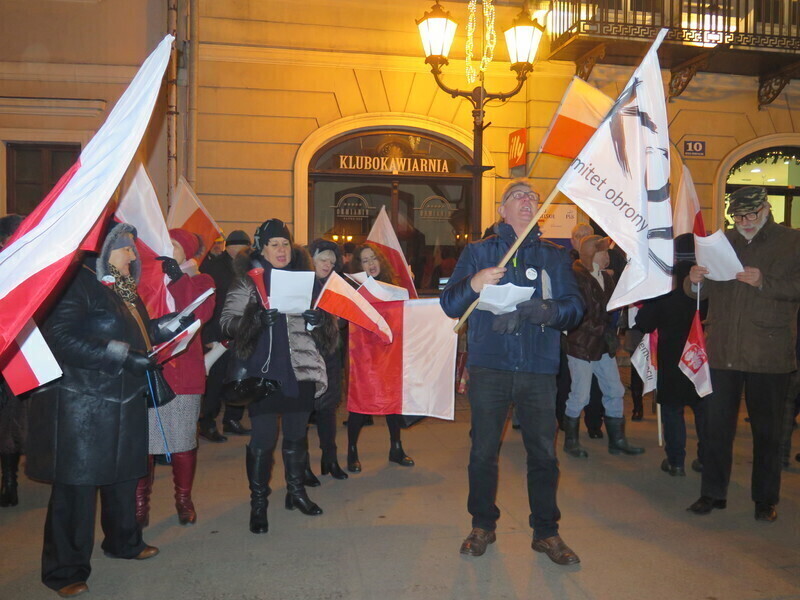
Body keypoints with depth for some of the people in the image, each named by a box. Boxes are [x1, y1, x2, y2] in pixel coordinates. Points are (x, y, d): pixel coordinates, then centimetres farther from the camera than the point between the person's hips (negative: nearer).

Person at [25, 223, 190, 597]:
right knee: (76, 485, 1)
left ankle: (123, 541, 39)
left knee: (123, 475, 20)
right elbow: (60, 339, -24)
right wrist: (120, 356, -27)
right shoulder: (79, 284, -15)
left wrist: (166, 325, 3)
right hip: (81, 403, -9)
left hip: (123, 401, 9)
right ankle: (65, 570, 16)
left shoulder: (123, 287, 12)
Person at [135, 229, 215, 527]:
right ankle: (139, 501, 16)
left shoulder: (199, 281, 10)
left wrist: (179, 278, -12)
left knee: (183, 440, 3)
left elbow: (200, 314, -10)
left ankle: (184, 499, 20)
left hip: (183, 371, -1)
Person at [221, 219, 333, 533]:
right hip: (263, 371, -4)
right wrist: (256, 320, -24)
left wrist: (316, 319, -5)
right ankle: (258, 502, 16)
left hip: (300, 371, 4)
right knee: (263, 439, -1)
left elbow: (315, 322, 18)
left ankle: (297, 491, 33)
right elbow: (227, 321, -6)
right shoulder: (246, 280, -1)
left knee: (296, 435, 15)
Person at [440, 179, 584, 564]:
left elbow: (575, 305, 2)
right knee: (483, 451, 6)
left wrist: (549, 310, -19)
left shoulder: (555, 256, 13)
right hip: (488, 366, -1)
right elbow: (449, 304, -1)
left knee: (544, 453, 5)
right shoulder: (478, 252, 8)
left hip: (539, 368, 1)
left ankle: (546, 532, 23)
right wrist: (472, 285, -22)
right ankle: (482, 525, 26)